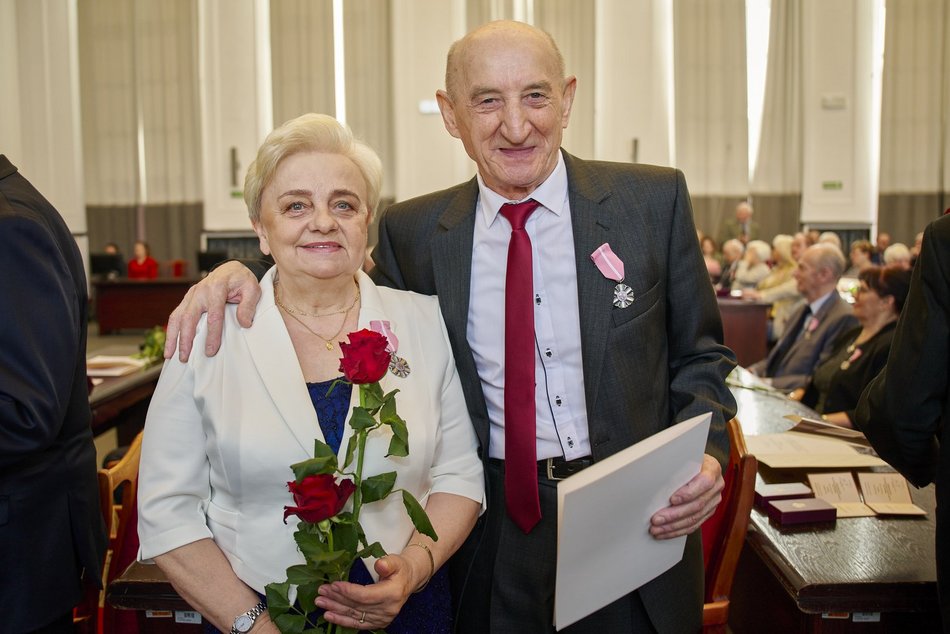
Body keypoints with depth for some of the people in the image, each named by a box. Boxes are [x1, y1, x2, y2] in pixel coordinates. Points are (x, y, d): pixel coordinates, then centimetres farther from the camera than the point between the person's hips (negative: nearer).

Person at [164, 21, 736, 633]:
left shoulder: (654, 199, -4)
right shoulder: (412, 231, -2)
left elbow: (700, 356, 3)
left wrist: (705, 454, -16)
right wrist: (244, 272, -8)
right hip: (493, 536, 0)